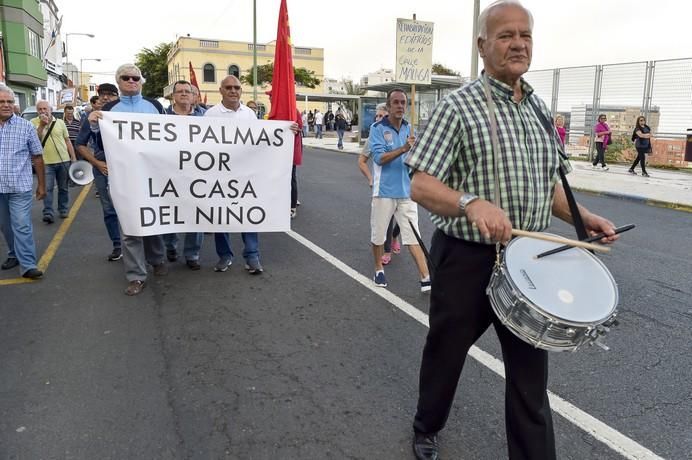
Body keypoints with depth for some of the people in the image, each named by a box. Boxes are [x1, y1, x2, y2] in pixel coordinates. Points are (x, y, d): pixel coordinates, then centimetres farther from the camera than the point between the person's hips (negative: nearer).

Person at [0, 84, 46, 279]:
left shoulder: (26, 126, 0)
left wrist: (42, 184, 3)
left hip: (20, 187, -3)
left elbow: (37, 157, 3)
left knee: (22, 226, -7)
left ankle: (28, 265, -5)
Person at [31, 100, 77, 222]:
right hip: (46, 162, -2)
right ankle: (47, 213, -6)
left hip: (64, 161, 2)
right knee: (47, 188, -6)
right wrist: (42, 125, -20)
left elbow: (67, 141, 10)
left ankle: (63, 210, 22)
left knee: (63, 188, 11)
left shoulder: (60, 122, 6)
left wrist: (73, 158, 6)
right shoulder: (34, 123, -1)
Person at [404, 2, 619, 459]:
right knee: (446, 353, 16)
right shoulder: (458, 106, -11)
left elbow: (547, 183, 17)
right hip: (467, 258, -4)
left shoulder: (539, 109, 9)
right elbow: (421, 186, -18)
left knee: (531, 371, 11)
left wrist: (583, 217, 0)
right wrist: (471, 203, -36)